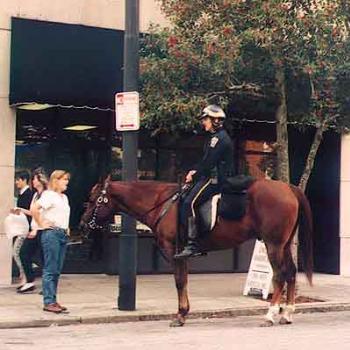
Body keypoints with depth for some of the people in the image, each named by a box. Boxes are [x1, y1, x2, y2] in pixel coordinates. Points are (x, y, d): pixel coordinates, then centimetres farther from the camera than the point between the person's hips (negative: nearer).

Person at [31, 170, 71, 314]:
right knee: (50, 269, -7)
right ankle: (48, 302, -6)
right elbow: (34, 209, -21)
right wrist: (41, 224, -14)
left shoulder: (64, 197, 18)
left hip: (63, 234, 8)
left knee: (57, 270, 9)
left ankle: (53, 301, 14)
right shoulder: (49, 195, -8)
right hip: (51, 233, -8)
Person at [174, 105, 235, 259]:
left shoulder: (219, 138, -12)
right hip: (212, 176, 11)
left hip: (215, 179, -11)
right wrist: (195, 171, 8)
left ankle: (193, 245, -27)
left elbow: (208, 163, -18)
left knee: (189, 203, -23)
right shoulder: (216, 137, 21)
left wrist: (194, 176, -9)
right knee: (185, 200, 11)